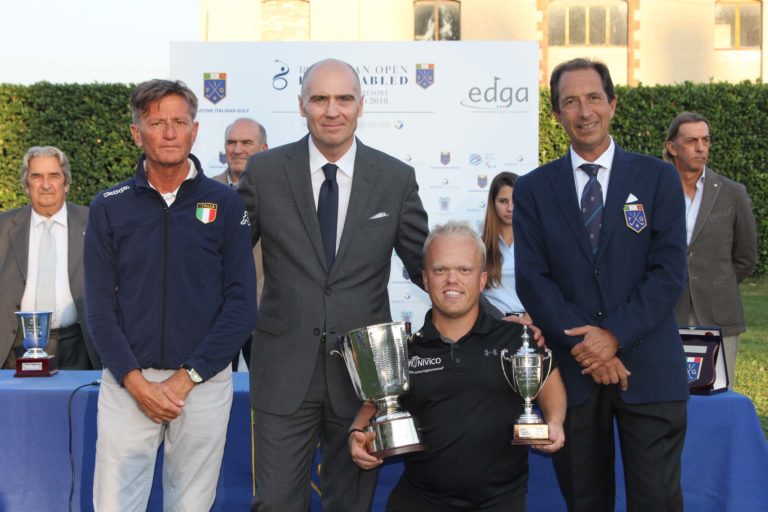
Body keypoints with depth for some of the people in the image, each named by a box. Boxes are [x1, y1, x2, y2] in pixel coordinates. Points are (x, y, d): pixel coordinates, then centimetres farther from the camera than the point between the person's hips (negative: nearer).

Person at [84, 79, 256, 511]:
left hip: (204, 383, 0)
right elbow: (100, 305, 1)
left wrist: (186, 378, -9)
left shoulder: (225, 205, 1)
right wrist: (136, 382, -10)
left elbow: (241, 305, -3)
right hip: (127, 382, 1)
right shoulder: (109, 208, 4)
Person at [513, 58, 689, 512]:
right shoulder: (532, 189, 6)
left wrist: (615, 335, -13)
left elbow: (670, 271, -3)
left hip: (650, 369, -1)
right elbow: (531, 279, -1)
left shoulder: (658, 178, 4)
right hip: (571, 370, 1)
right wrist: (585, 345, -11)